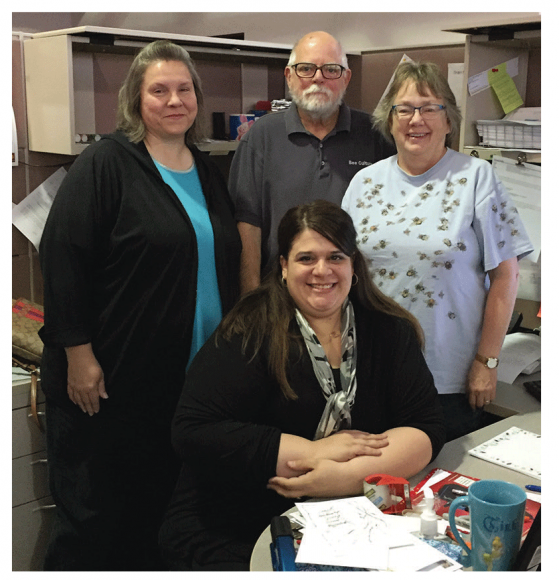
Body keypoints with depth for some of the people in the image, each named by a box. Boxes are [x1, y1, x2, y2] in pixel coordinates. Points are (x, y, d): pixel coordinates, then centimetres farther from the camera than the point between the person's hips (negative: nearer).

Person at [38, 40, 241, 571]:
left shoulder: (206, 173, 12)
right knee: (95, 509, 6)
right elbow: (62, 258, -13)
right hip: (110, 378, -6)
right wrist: (78, 354, -16)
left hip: (192, 377, 6)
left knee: (160, 502, 15)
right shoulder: (106, 163, -8)